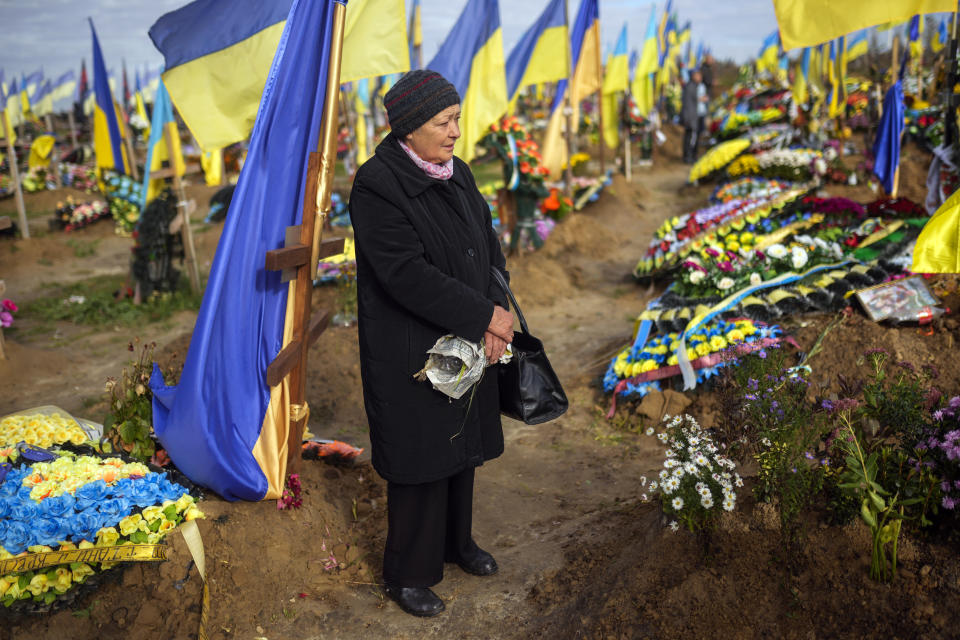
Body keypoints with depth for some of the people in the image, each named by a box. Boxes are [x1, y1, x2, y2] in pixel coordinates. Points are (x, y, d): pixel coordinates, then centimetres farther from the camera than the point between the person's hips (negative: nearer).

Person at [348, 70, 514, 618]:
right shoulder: (377, 185, -19)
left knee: (464, 445, 19)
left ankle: (456, 541, 42)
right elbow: (406, 274, -25)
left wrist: (497, 312, -12)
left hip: (469, 341, 7)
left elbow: (489, 244, 5)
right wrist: (484, 316, -22)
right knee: (420, 457, 5)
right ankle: (408, 573, 26)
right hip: (412, 354, -7)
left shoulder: (457, 174, 5)